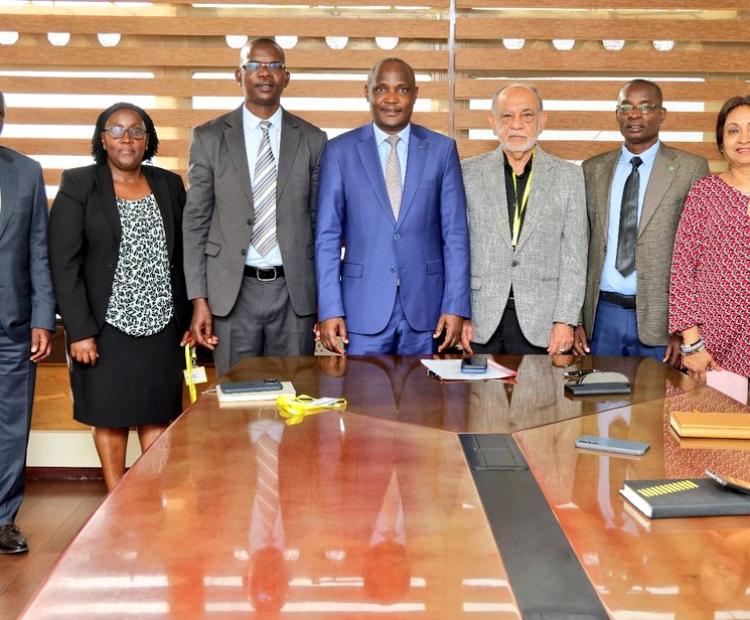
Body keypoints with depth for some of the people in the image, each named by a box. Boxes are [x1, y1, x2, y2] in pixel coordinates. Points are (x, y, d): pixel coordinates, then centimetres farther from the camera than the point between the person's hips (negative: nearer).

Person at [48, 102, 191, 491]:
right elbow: (64, 264, -7)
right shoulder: (78, 185, -2)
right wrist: (79, 330, -13)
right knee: (110, 416, 6)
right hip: (106, 327, -2)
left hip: (161, 324, 3)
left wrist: (188, 319, 7)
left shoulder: (169, 185, 8)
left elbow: (183, 258, 11)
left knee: (158, 414, 7)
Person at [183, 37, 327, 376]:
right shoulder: (209, 138, 2)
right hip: (232, 292, -1)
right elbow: (195, 221, 2)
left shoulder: (312, 140, 5)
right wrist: (198, 299, -4)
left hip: (294, 292, 1)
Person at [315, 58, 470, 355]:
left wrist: (456, 307, -3)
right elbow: (327, 235, 1)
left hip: (425, 308, 1)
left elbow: (455, 233, 3)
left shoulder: (442, 149, 5)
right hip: (364, 308, -1)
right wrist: (330, 309, -6)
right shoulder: (339, 151, 3)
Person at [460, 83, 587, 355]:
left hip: (540, 323, 0)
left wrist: (565, 321, -4)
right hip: (480, 320, 0)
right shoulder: (468, 173, 5)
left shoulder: (568, 176, 6)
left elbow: (574, 256, 3)